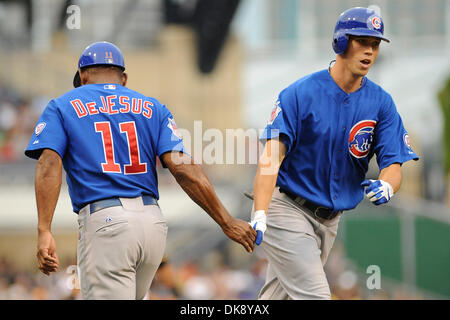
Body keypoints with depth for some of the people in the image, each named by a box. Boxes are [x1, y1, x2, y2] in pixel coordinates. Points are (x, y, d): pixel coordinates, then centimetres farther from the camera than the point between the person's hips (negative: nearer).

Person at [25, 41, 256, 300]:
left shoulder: (63, 107, 10)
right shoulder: (152, 108, 16)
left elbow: (49, 165, -8)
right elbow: (182, 167, 2)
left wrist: (44, 232, -17)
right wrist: (226, 222, 1)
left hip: (104, 221, -4)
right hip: (154, 222, 4)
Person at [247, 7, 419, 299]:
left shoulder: (381, 103, 0)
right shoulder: (300, 94, -13)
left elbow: (394, 164, -6)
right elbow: (272, 156, -20)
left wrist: (385, 186, -32)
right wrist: (259, 215, -33)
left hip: (329, 220, 5)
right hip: (286, 208, -5)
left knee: (279, 295, 14)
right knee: (314, 296, -16)